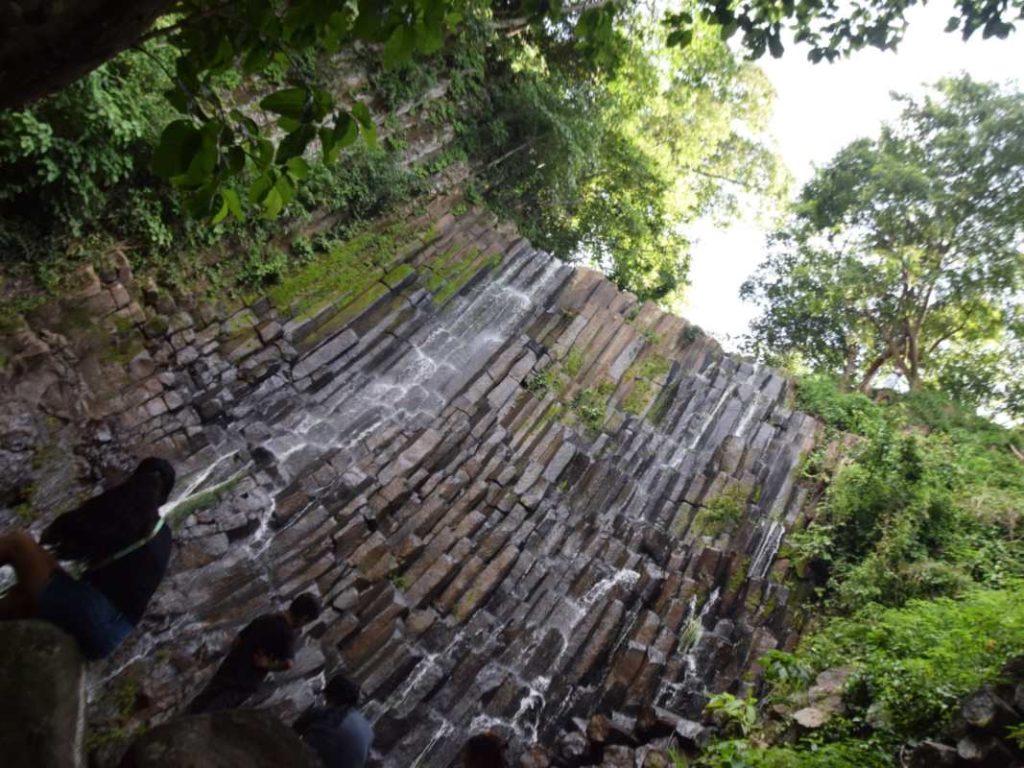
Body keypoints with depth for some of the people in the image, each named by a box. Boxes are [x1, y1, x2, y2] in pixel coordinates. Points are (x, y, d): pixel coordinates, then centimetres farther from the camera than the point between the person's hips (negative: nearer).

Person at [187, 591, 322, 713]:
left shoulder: (263, 618, 5)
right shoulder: (287, 633, -15)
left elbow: (237, 640, 10)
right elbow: (287, 663, -29)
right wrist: (266, 665, -13)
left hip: (229, 670, 5)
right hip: (244, 685, -5)